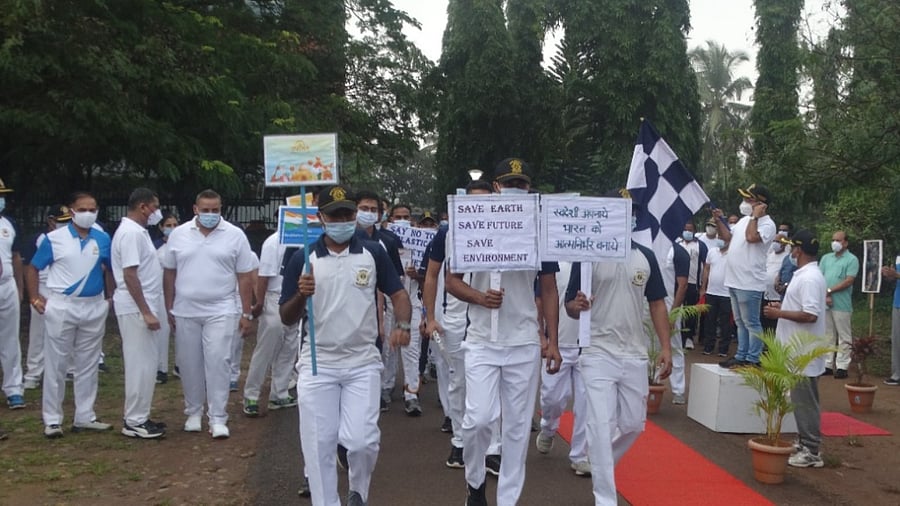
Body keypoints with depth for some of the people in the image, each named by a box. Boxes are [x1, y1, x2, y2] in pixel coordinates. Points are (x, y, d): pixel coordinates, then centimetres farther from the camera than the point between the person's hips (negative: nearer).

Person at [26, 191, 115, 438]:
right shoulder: (54, 239, -4)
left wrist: (110, 297, 5)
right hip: (61, 307, -3)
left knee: (88, 365, 10)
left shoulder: (103, 239, 3)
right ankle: (52, 419, 11)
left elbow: (109, 270, 14)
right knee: (55, 364, 2)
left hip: (94, 308, 3)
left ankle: (85, 416, 19)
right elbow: (33, 268, 3)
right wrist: (35, 298, -4)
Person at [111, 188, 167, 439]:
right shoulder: (131, 233, -16)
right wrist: (146, 312, -23)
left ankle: (138, 417, 20)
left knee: (144, 364, 13)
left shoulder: (137, 231, 15)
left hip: (143, 308, 10)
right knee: (141, 365, -5)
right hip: (137, 309, -10)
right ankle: (134, 422, 2)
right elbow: (129, 274, -22)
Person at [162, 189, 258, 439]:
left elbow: (245, 276, -1)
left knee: (218, 362, -7)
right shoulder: (179, 234, 4)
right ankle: (194, 411, 25)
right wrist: (169, 309, 7)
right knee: (189, 363, 9)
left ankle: (218, 418, -1)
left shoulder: (235, 235, -2)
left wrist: (247, 313, -3)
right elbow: (169, 273, 9)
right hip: (185, 312, 3)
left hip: (220, 311, -2)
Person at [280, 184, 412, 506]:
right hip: (317, 364, 0)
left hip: (363, 363, 0)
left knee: (362, 440, -5)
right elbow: (287, 319, 1)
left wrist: (402, 325, -16)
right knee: (318, 445, 3)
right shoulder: (302, 258, 0)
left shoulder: (373, 253, 1)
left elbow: (397, 293, 5)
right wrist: (301, 295, -21)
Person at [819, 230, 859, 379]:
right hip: (824, 304, 5)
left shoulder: (852, 260, -1)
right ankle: (827, 365, 16)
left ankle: (842, 367, 2)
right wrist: (824, 295, -6)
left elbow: (848, 281, -10)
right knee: (827, 335, 10)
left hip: (842, 304, -5)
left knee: (844, 337, -1)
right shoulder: (826, 258, 15)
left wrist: (829, 291, -11)